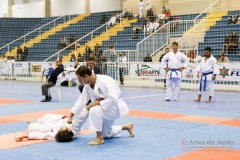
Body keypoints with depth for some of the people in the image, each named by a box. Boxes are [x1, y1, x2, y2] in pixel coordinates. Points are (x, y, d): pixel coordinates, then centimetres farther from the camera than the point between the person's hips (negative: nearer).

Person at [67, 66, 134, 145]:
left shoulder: (105, 81, -31)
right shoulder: (88, 85, -5)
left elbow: (113, 99, -36)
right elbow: (81, 100, 1)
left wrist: (98, 103, -29)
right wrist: (70, 116, -1)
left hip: (115, 106, -9)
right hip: (105, 108, 9)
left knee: (94, 111, -34)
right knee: (105, 134, 18)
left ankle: (99, 138, -20)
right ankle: (127, 127, 37)